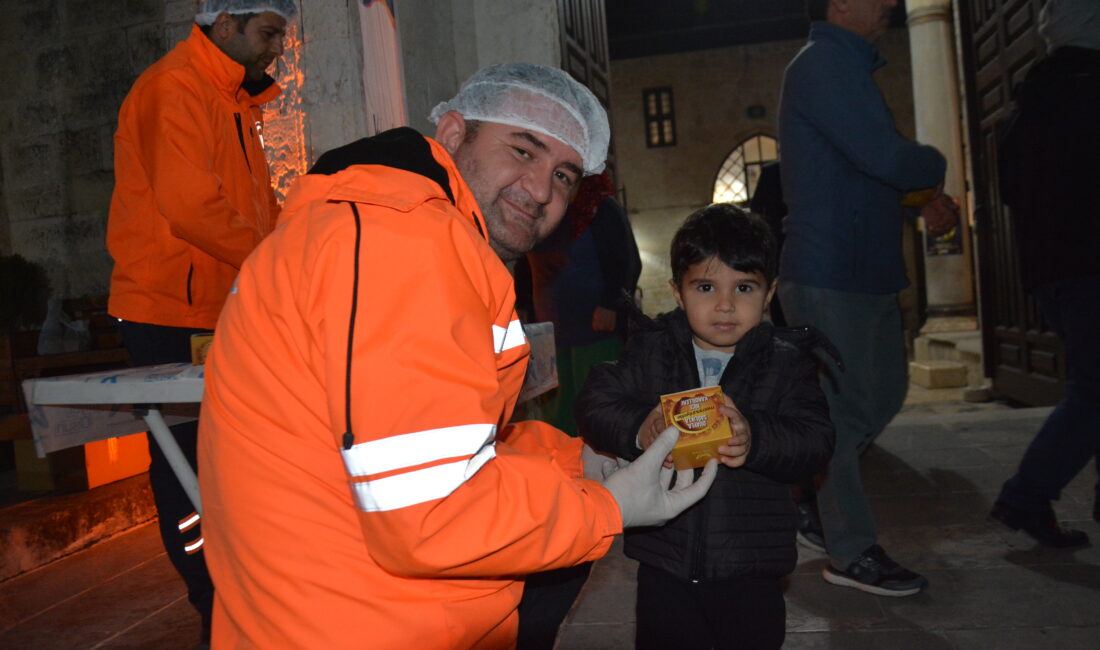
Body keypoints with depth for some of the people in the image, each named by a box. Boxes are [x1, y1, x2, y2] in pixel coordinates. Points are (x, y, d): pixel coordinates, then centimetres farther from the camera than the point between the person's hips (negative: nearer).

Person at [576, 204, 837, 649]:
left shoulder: (787, 361, -3)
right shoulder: (651, 350, -1)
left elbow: (815, 441, -12)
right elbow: (595, 404, -7)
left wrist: (757, 440, -31)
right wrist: (637, 429, -27)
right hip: (664, 565, 1)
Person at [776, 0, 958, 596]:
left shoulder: (845, 67, 19)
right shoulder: (824, 65, -13)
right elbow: (887, 157, -24)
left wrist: (925, 200, 5)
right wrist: (934, 168, -2)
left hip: (867, 273, 10)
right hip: (828, 275, -10)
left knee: (884, 392, 17)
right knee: (841, 409, -2)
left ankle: (813, 489, 30)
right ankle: (851, 553, 9)